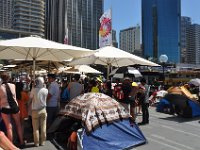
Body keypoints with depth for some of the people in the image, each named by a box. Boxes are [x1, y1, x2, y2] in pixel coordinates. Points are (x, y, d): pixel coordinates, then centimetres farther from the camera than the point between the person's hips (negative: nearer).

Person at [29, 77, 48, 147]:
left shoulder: (33, 90, -15)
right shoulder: (46, 90, -9)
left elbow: (30, 98, -3)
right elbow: (46, 99, 3)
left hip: (35, 110, -2)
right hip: (43, 110, 2)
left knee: (36, 128, 10)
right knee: (43, 127, 12)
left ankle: (36, 142, 17)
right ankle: (42, 141, 21)